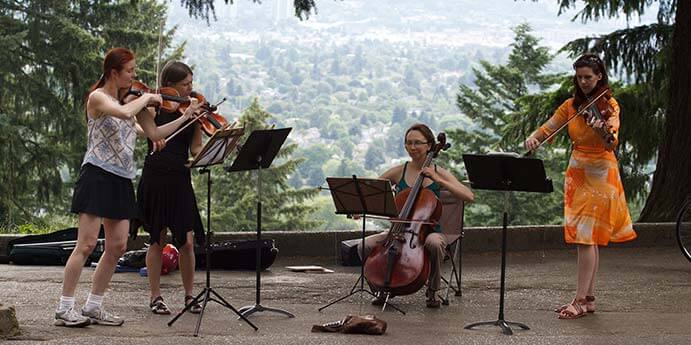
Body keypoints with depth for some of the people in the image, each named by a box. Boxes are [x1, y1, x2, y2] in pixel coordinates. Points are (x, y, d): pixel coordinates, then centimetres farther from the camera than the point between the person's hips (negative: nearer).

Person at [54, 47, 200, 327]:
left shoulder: (132, 100, 15)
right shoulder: (98, 98, -8)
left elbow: (154, 134, 14)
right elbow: (124, 113, -29)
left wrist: (187, 116, 8)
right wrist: (146, 98, -12)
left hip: (121, 179, 8)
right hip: (98, 175, -8)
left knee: (117, 246, 4)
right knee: (87, 244, -10)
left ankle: (93, 307, 13)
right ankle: (64, 309, -5)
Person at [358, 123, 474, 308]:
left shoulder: (439, 173, -1)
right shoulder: (398, 172, 3)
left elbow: (469, 196, -13)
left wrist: (438, 180, -20)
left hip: (429, 231, -2)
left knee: (434, 243, -38)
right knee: (365, 245, -22)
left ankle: (432, 290, -10)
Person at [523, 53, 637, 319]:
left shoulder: (609, 105, -8)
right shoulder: (571, 106, 8)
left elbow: (611, 143, -22)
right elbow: (548, 129, 1)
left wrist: (604, 132, -44)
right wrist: (533, 137, -21)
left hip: (599, 175, -6)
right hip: (576, 174, 6)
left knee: (586, 236, -11)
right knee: (589, 238, 9)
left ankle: (581, 300, -10)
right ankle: (589, 298, 14)